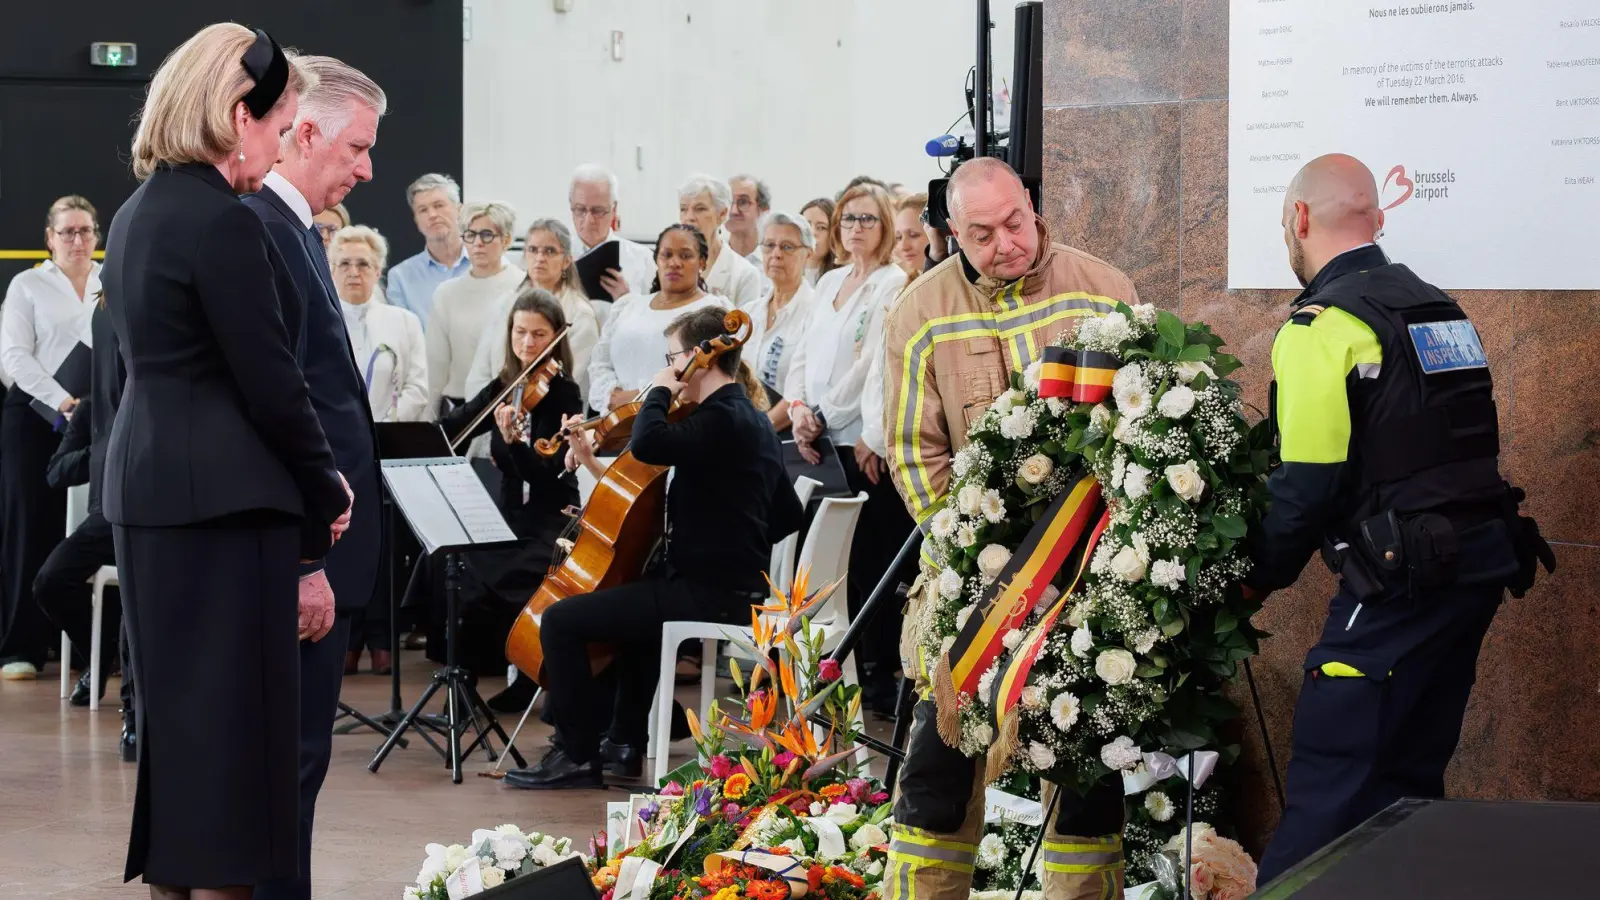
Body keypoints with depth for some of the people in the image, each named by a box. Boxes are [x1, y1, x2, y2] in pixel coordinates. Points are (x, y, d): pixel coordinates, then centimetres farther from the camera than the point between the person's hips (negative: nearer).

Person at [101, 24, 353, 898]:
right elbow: (272, 384, -16)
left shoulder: (138, 214, 13)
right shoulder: (225, 223, -16)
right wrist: (326, 495, -2)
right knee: (233, 713, -2)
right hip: (224, 501, -9)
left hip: (149, 488, 9)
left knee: (175, 707, 15)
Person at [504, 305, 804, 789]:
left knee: (561, 619, -11)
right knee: (631, 599, 39)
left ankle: (576, 755, -3)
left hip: (706, 595, -11)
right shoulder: (753, 420, 15)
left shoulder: (720, 419, -17)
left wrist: (659, 391, -15)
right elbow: (788, 516, 22)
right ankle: (625, 741, 42)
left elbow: (648, 444, -33)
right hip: (738, 589, 11)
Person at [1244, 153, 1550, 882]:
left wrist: (1261, 576, 1)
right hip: (1483, 562, 8)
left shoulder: (1323, 326, -11)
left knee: (1327, 786, -7)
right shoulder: (1438, 308, 15)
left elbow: (1309, 485, -14)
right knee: (1408, 780, 15)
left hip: (1404, 577, -8)